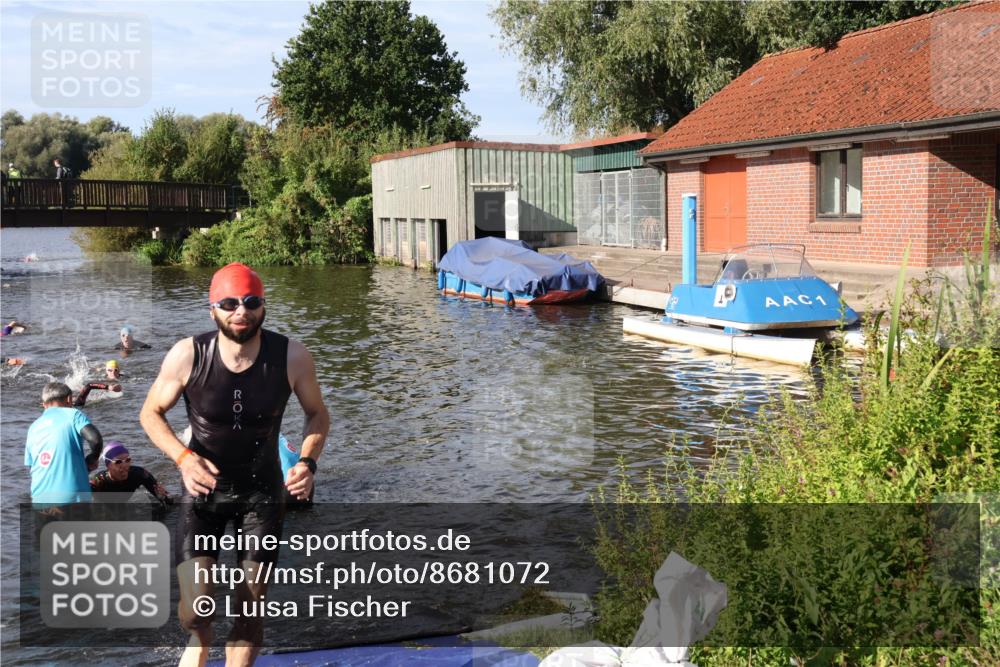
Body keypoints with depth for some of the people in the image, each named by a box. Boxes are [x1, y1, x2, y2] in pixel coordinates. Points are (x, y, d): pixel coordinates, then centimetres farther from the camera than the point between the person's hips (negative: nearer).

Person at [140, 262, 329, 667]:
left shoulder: (292, 358, -15)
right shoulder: (187, 356, -17)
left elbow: (317, 413, 2)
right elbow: (151, 413, -3)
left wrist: (308, 461, -18)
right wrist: (183, 458, -21)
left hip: (262, 491, 1)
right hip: (203, 486, -1)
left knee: (251, 609, 7)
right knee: (194, 611, -11)